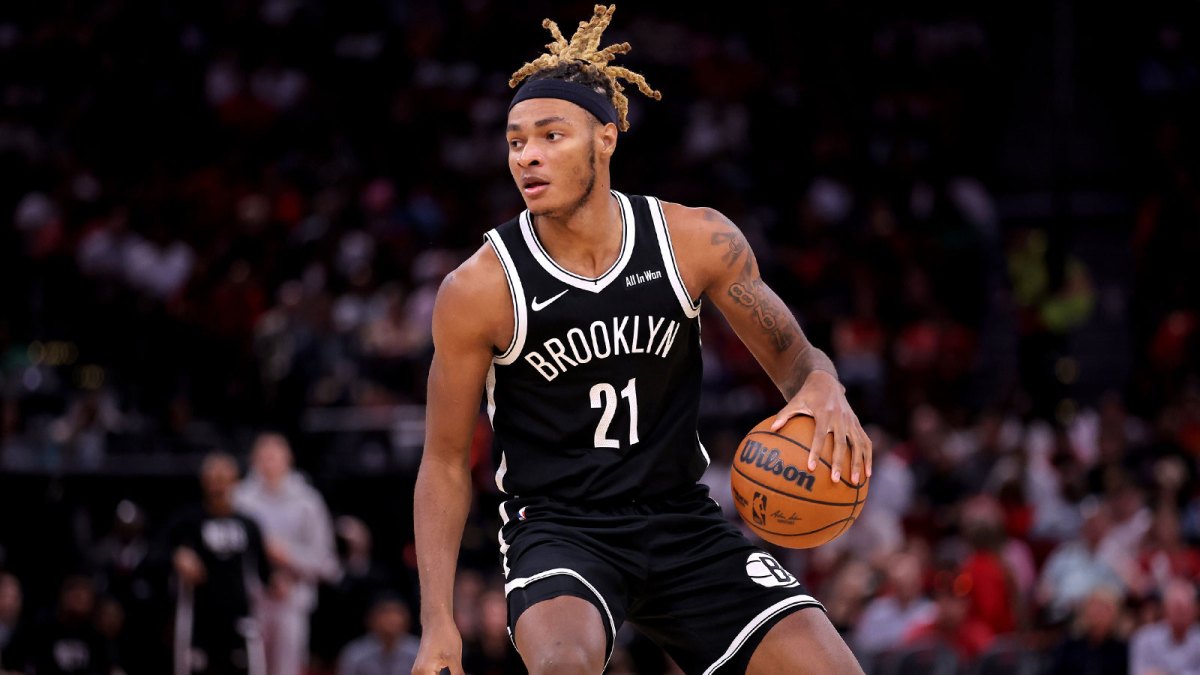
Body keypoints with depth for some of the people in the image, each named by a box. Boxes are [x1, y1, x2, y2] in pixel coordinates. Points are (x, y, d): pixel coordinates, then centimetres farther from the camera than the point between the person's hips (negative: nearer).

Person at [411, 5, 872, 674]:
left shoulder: (697, 242, -5)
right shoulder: (479, 290, -10)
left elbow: (794, 355, 8)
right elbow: (445, 463, -2)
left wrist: (825, 390, -18)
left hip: (683, 520, 3)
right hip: (558, 528, -3)